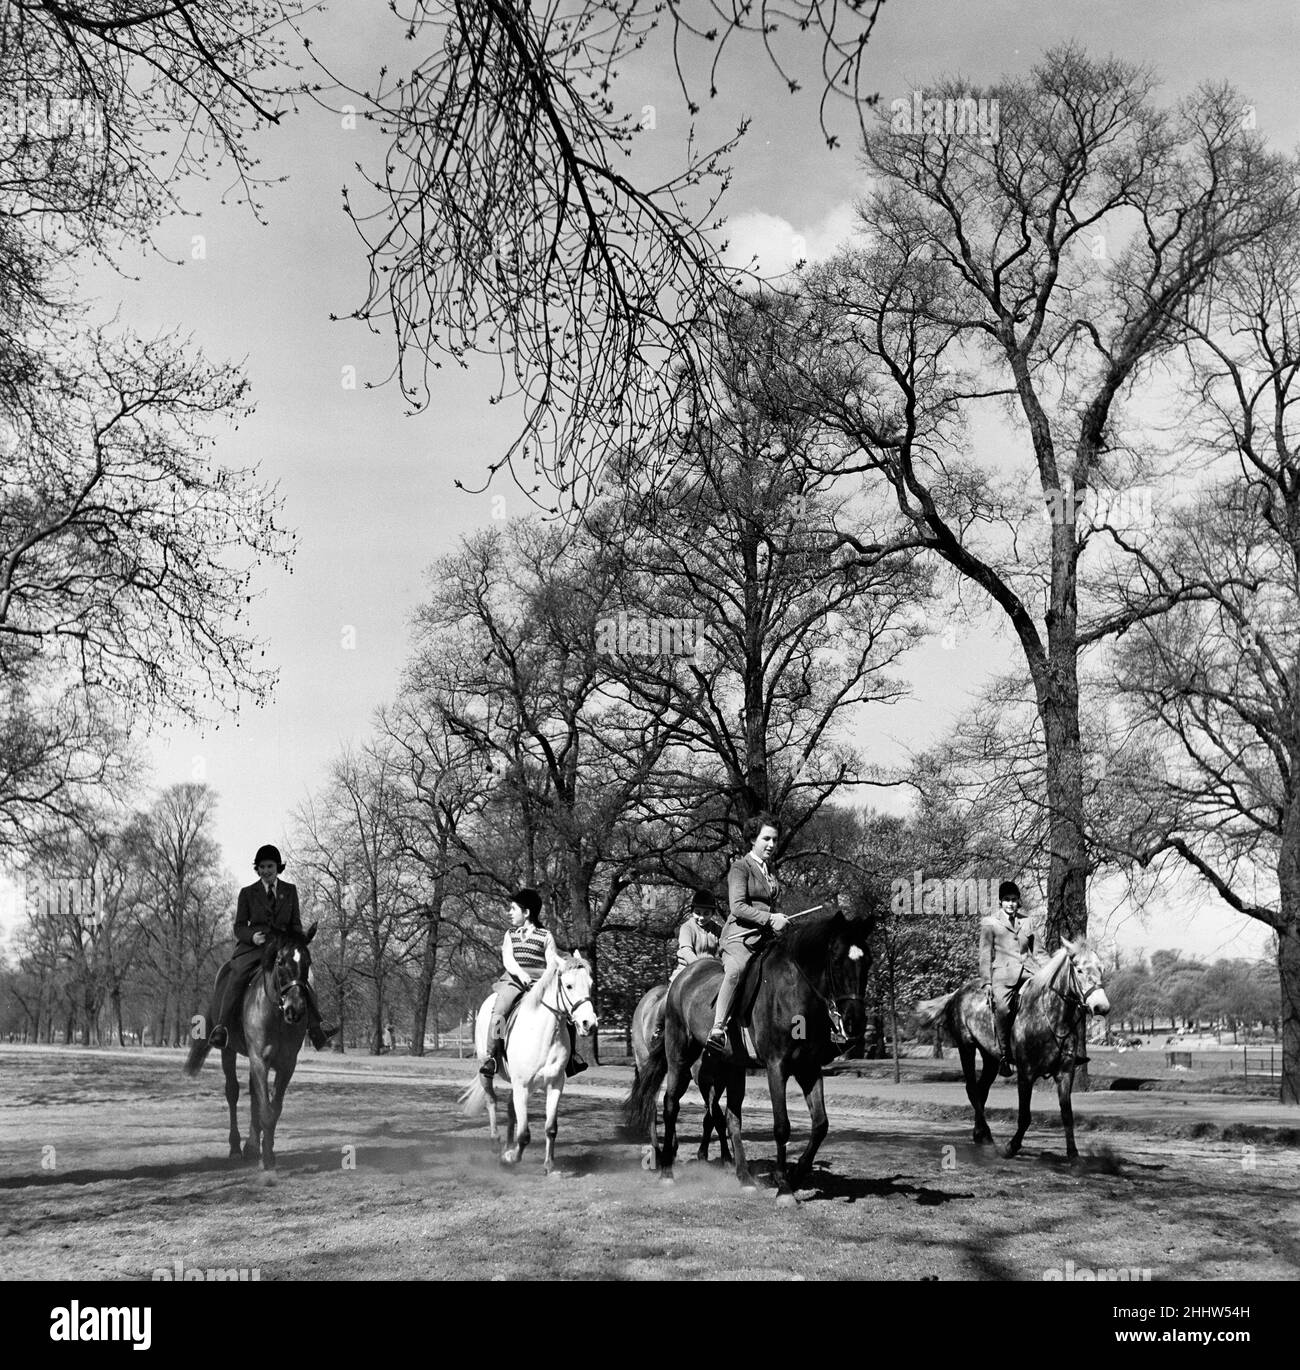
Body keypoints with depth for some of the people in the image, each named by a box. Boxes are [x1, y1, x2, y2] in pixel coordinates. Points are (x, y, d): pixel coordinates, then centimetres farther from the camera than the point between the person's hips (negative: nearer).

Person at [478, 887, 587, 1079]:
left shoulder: (546, 936, 12)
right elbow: (507, 959, 3)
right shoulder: (510, 934, 18)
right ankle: (490, 1056, -25)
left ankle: (571, 1055, -5)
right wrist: (520, 973, -18)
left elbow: (552, 962, 3)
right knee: (499, 1011, -27)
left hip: (541, 982, 0)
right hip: (515, 980, 0)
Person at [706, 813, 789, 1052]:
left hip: (764, 938, 9)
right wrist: (769, 919, -18)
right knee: (736, 970, -37)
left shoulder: (769, 869, 22)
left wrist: (778, 919, 19)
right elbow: (737, 907, -14)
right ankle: (717, 1030, -42)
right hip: (739, 936, -9)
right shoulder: (740, 866, -3)